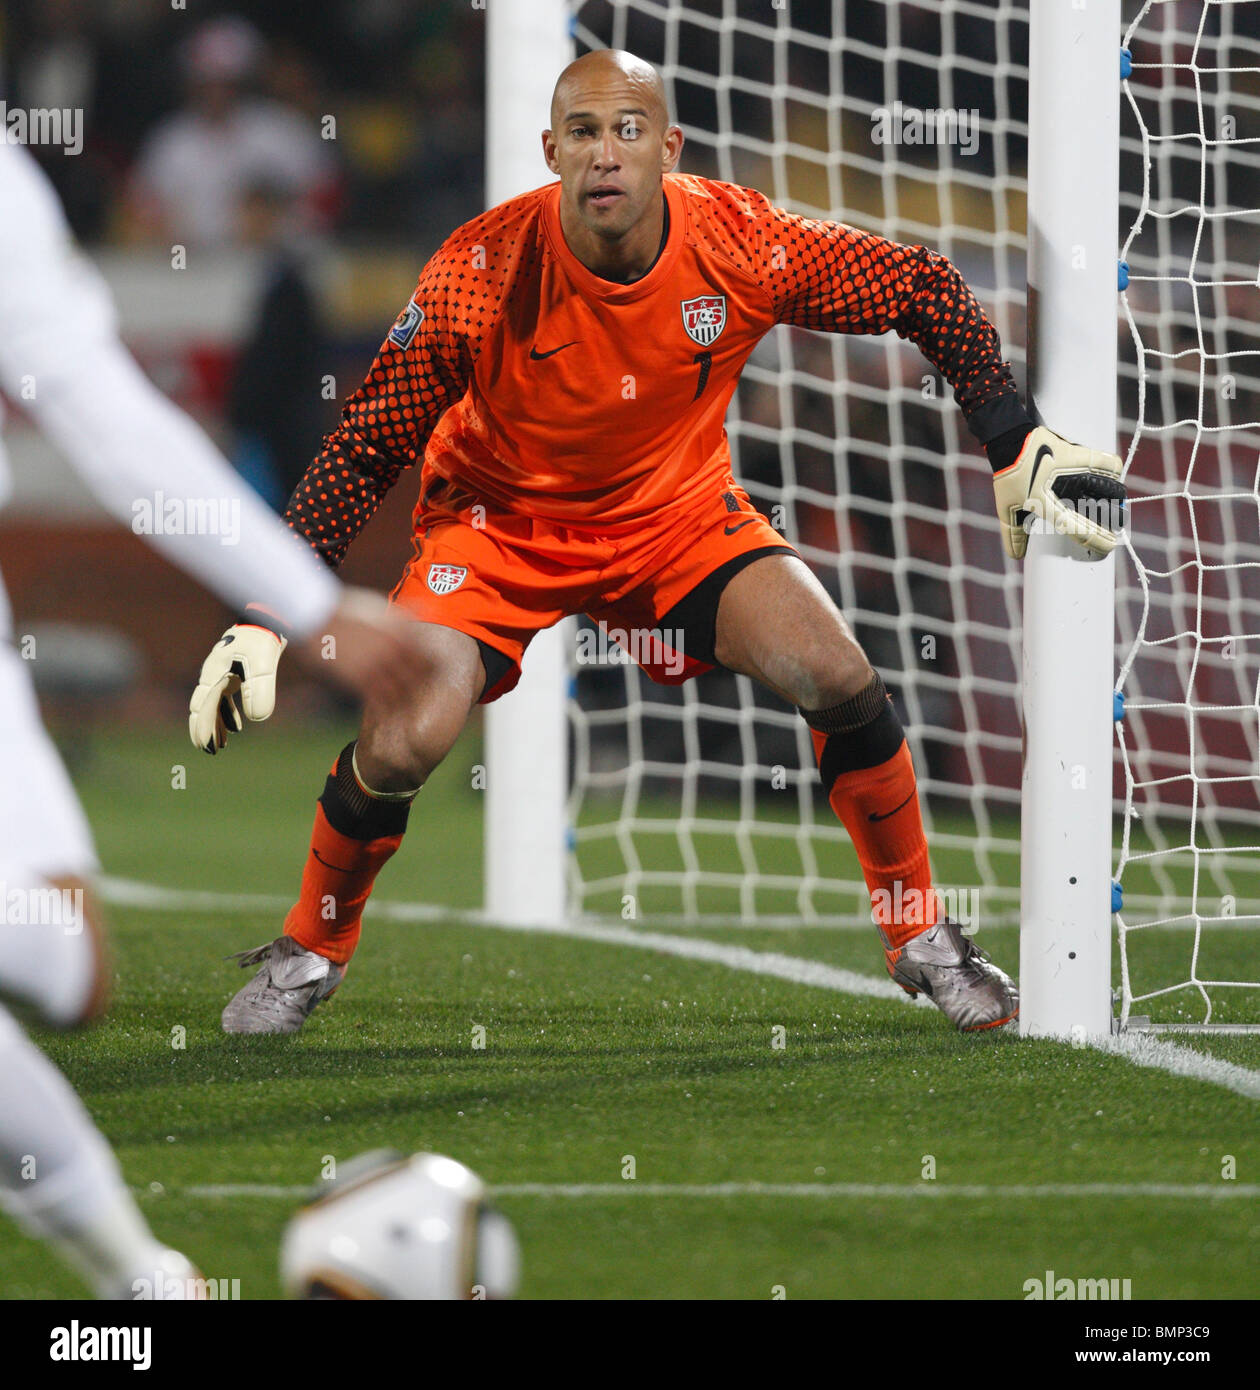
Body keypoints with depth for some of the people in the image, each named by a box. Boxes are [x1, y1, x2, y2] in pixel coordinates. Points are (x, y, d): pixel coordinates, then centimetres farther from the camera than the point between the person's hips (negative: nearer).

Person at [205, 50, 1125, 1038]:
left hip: (679, 512, 2)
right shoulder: (482, 272, -26)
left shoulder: (741, 245, -22)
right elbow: (368, 448, -17)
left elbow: (928, 290, -8)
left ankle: (922, 939, 6)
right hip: (502, 521, -2)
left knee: (839, 680, -18)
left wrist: (1021, 453, -8)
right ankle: (311, 952, 7)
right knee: (400, 743, -23)